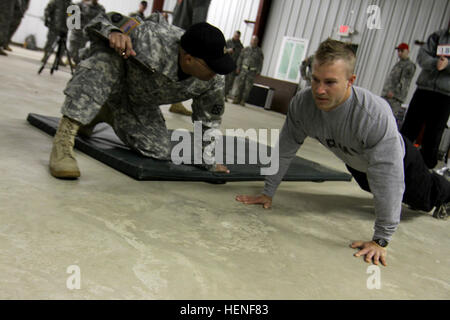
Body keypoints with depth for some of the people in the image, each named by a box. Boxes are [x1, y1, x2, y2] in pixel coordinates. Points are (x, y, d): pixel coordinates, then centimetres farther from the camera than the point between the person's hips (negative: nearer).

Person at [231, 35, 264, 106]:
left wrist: (258, 72, -5)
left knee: (247, 86, -3)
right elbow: (240, 58, 9)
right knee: (239, 84, -4)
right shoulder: (246, 49, 8)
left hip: (252, 71, -1)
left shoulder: (259, 51, 4)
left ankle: (243, 101, 2)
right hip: (243, 69, 1)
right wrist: (238, 68, 0)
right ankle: (236, 99, 1)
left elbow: (260, 62, 3)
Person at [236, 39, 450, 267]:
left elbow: (388, 180, -44)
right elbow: (285, 149, -19)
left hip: (397, 160, -4)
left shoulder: (376, 115, -48)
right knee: (372, 188, 36)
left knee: (423, 200, 24)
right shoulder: (302, 104, -33)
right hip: (355, 163, 4)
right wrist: (268, 193, -14)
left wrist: (380, 240, -40)